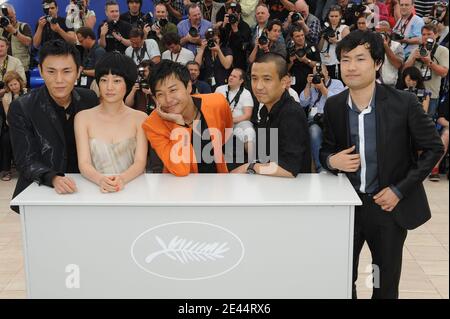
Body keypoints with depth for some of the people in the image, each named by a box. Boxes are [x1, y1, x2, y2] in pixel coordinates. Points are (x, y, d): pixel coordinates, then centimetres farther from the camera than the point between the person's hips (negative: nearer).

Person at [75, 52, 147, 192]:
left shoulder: (139, 118, 7)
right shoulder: (83, 117, 7)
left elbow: (140, 162, -2)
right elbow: (84, 163, -2)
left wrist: (122, 178, -22)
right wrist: (100, 179, -22)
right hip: (95, 189, 0)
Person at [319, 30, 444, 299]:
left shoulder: (404, 103, -15)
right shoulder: (334, 106, -4)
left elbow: (434, 148, -7)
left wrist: (400, 190, -13)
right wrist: (332, 160, -15)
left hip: (389, 204, -2)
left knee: (386, 285, 14)